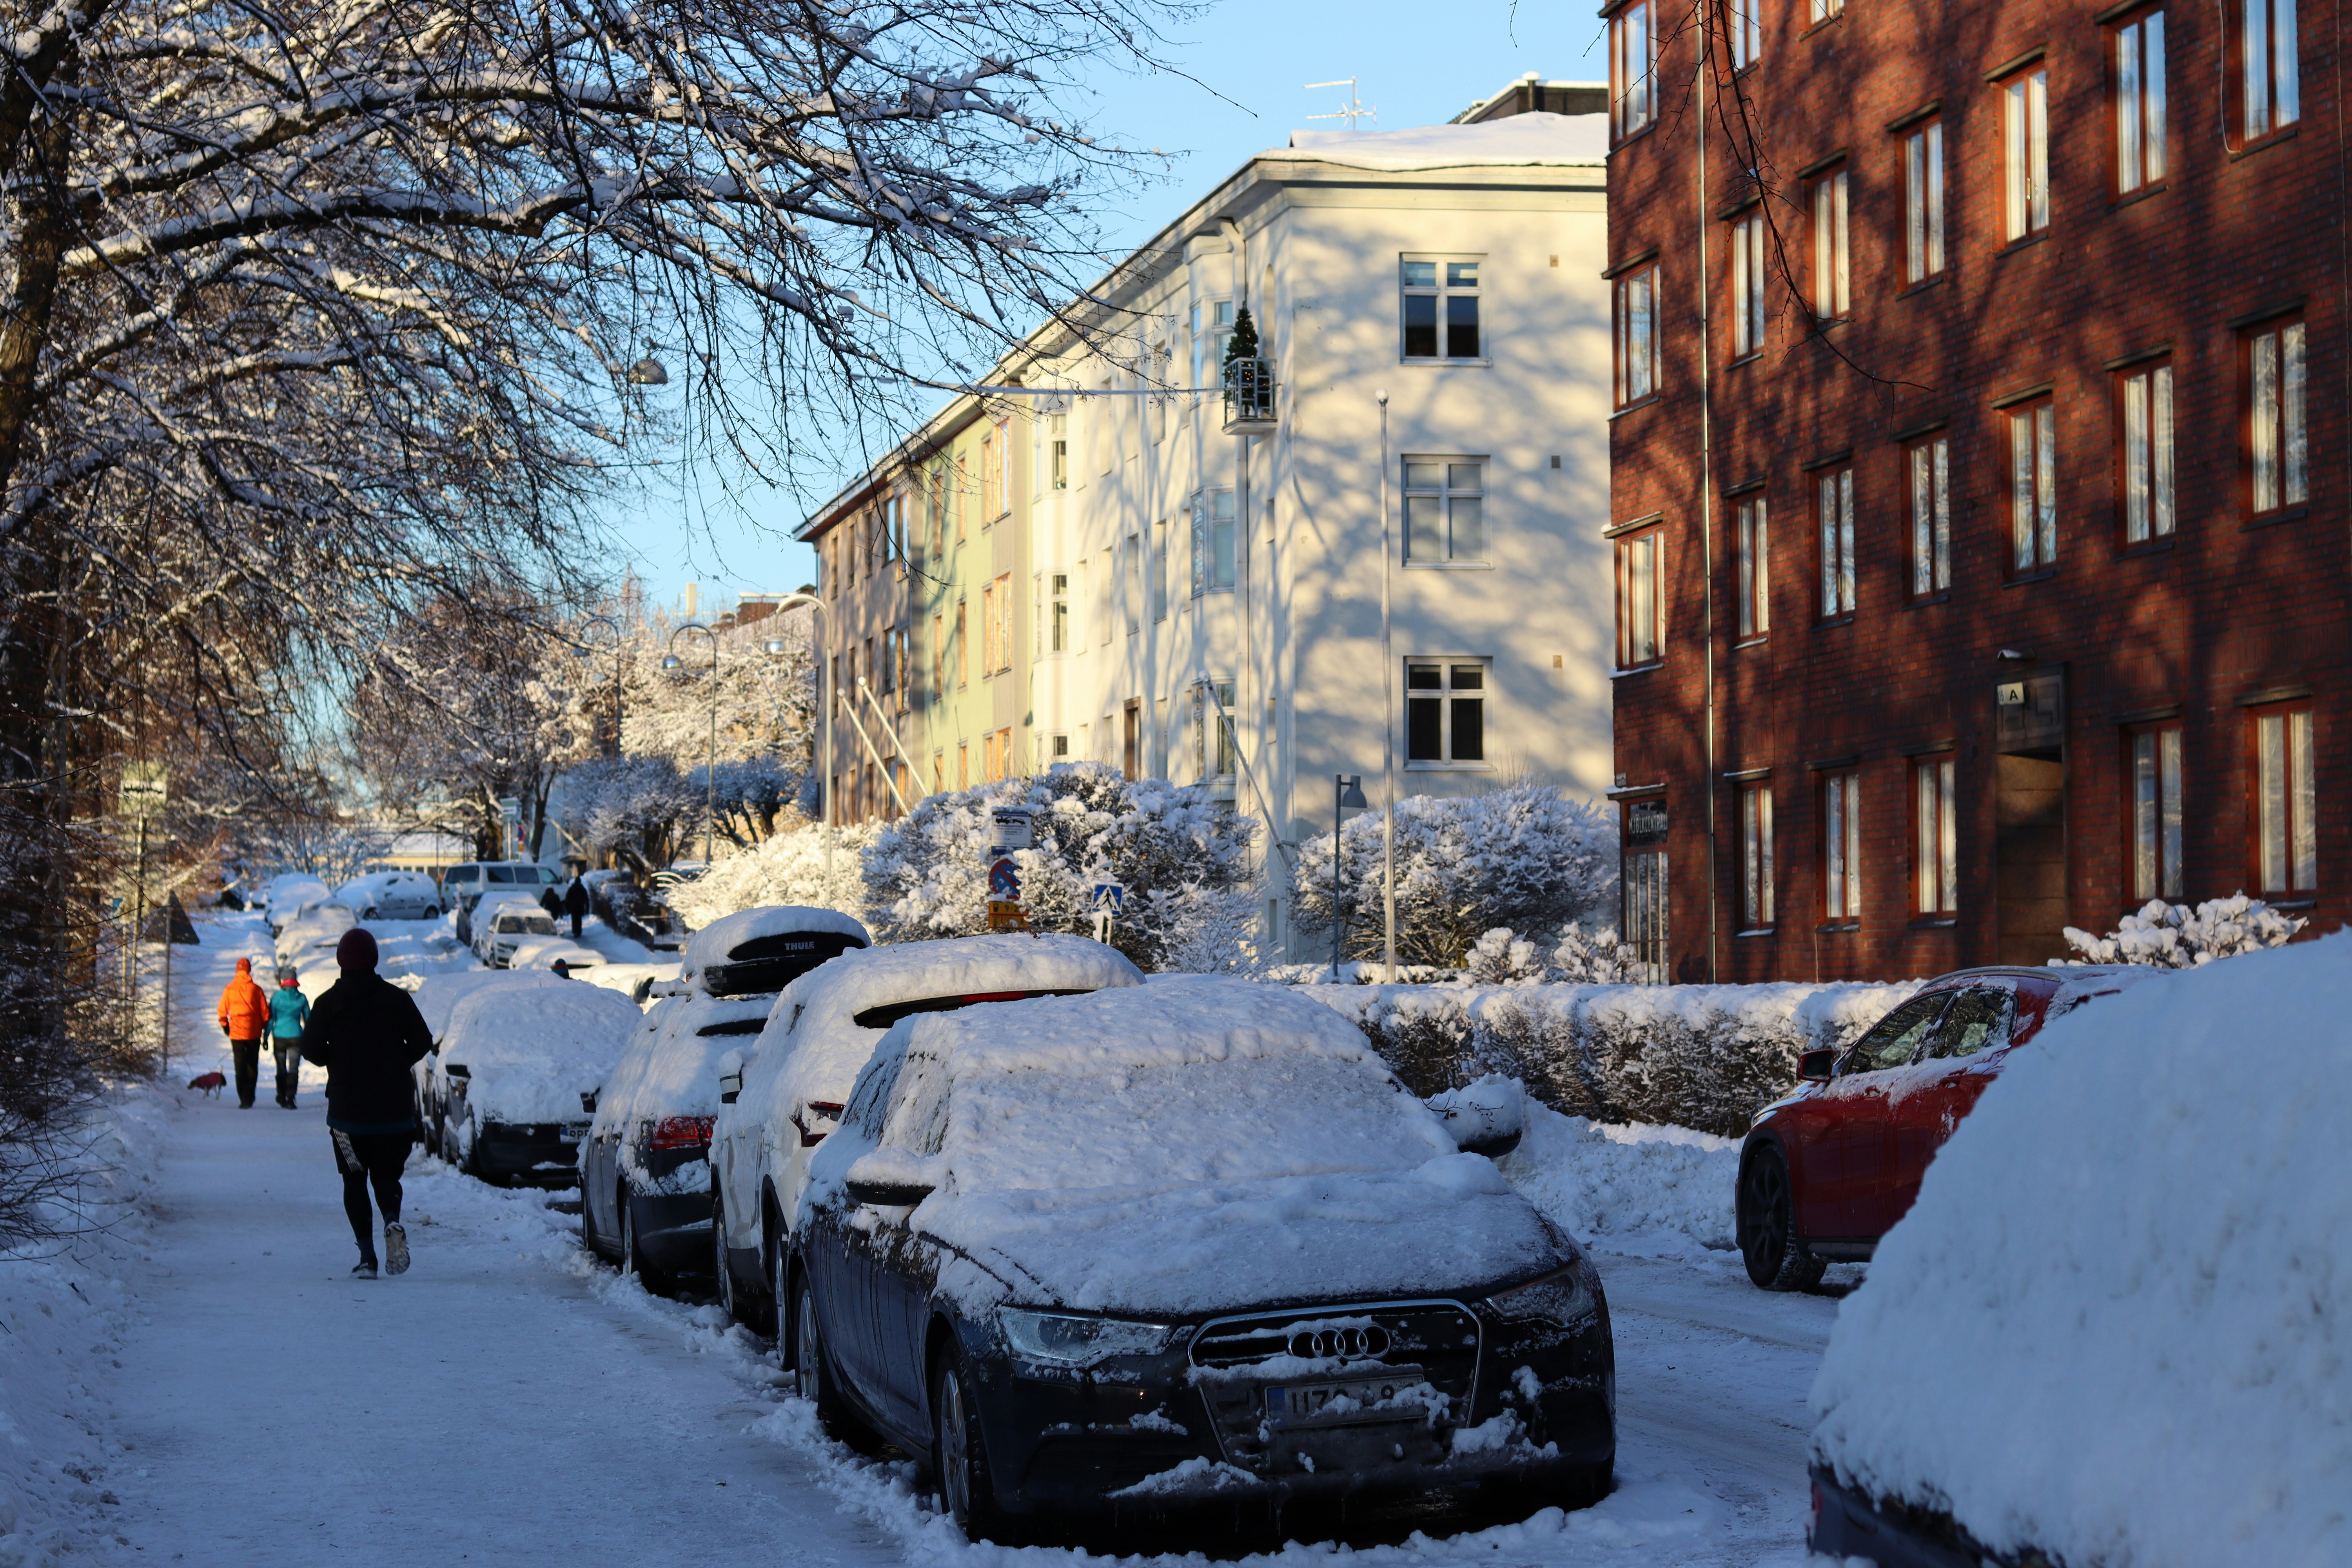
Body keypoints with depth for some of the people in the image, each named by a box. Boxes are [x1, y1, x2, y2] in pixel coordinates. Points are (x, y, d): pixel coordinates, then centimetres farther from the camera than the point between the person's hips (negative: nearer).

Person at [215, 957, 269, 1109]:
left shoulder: (229, 989, -4)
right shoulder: (256, 989, -4)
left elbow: (223, 1011, -1)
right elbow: (265, 1012, 0)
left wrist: (225, 1026, 14)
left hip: (236, 1034, 0)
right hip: (254, 1034, 1)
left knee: (240, 1067, 2)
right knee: (253, 1066, 13)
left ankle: (244, 1100, -5)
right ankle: (250, 1098, 16)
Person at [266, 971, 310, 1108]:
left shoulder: (276, 997, -6)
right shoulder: (302, 998, 0)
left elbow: (270, 1018, -5)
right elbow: (308, 1018, 7)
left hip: (280, 1037, 0)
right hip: (296, 1036, 0)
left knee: (281, 1069, 13)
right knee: (294, 1069, 0)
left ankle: (282, 1098, 20)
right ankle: (290, 1098, -13)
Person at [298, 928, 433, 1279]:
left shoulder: (328, 1003, -2)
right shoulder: (397, 998, 1)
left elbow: (311, 1050, -6)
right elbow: (422, 1042, -1)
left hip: (347, 1109, -1)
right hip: (394, 1111, 1)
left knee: (354, 1181, 10)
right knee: (386, 1175, 12)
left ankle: (367, 1254, -4)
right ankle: (393, 1221, -21)